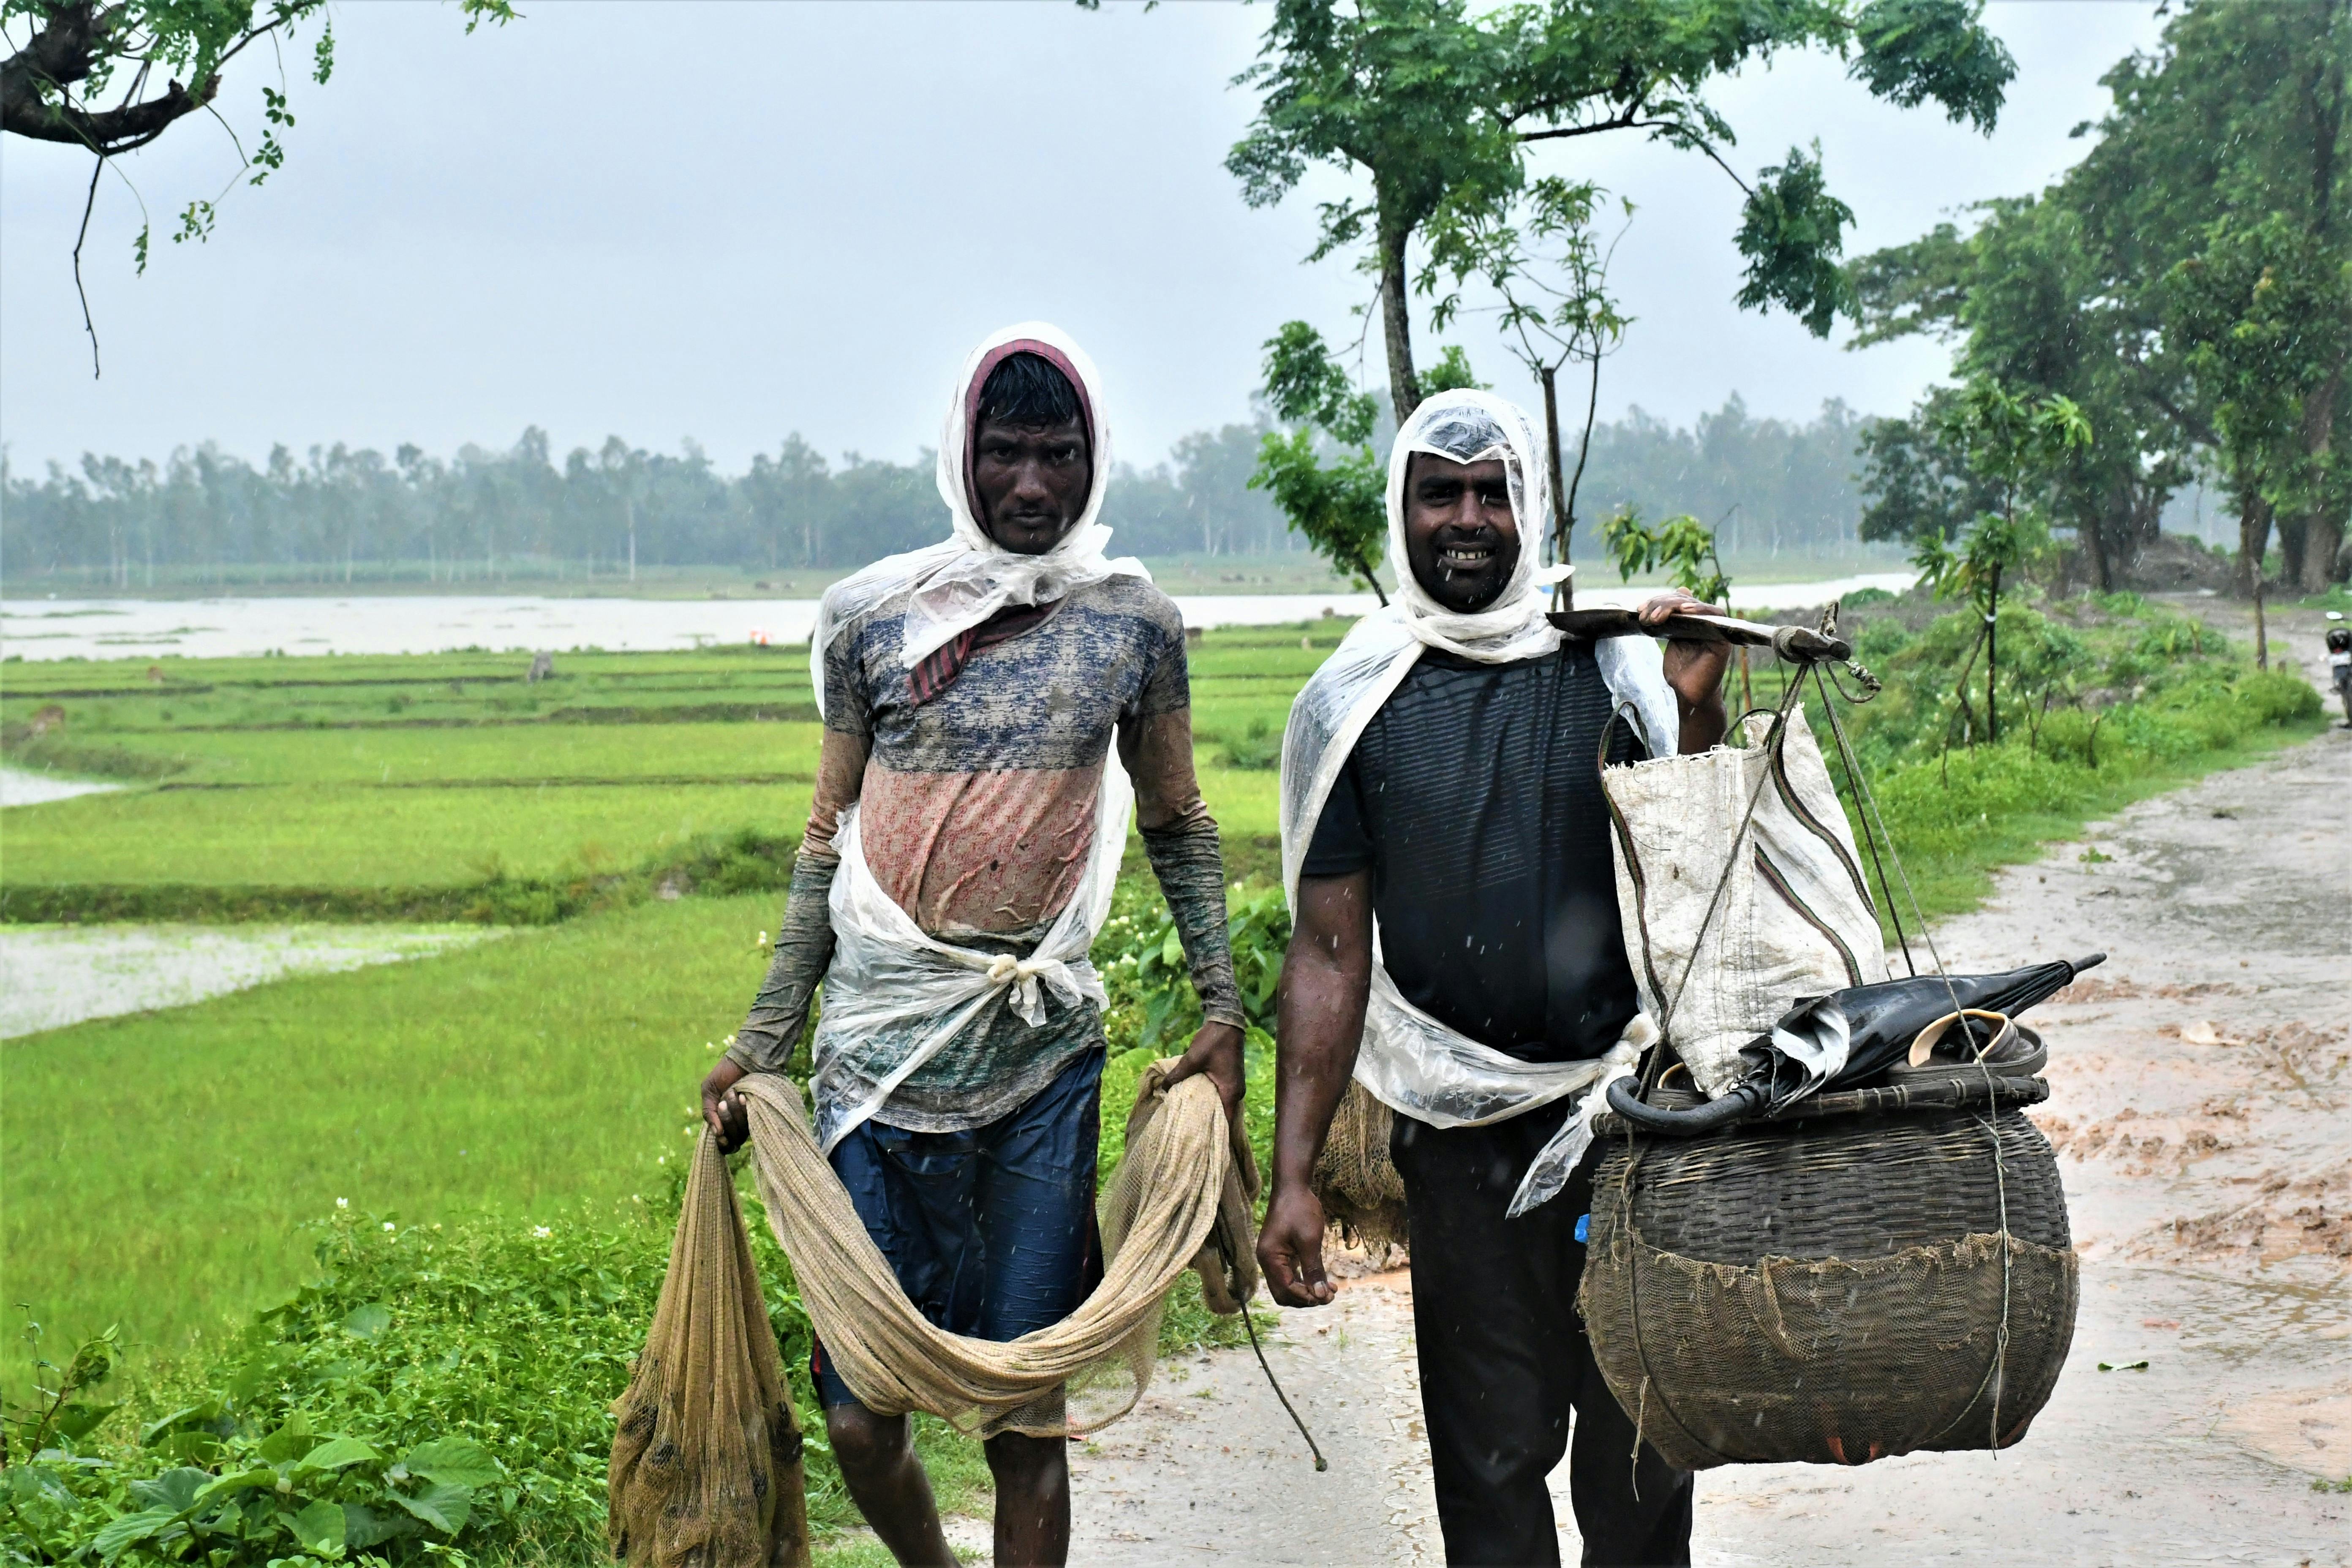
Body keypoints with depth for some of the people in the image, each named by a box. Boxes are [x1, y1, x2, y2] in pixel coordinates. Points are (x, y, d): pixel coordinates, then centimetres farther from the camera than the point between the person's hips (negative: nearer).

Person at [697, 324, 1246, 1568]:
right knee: (859, 1411, 1)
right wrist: (766, 1039, 7)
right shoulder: (872, 615, 4)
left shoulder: (1133, 623, 5)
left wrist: (1222, 1013, 5)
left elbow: (1179, 829, 13)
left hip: (1044, 1058, 0)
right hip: (878, 1048, 0)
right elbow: (829, 840, 10)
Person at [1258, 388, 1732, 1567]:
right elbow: (1330, 952, 3)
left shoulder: (1613, 667, 2)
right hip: (1464, 1136, 0)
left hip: (1630, 1111, 1)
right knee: (1496, 1446, 2)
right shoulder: (1351, 706, 1)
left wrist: (1697, 713, -16)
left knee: (1642, 1437, 8)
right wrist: (1291, 1178, -1)